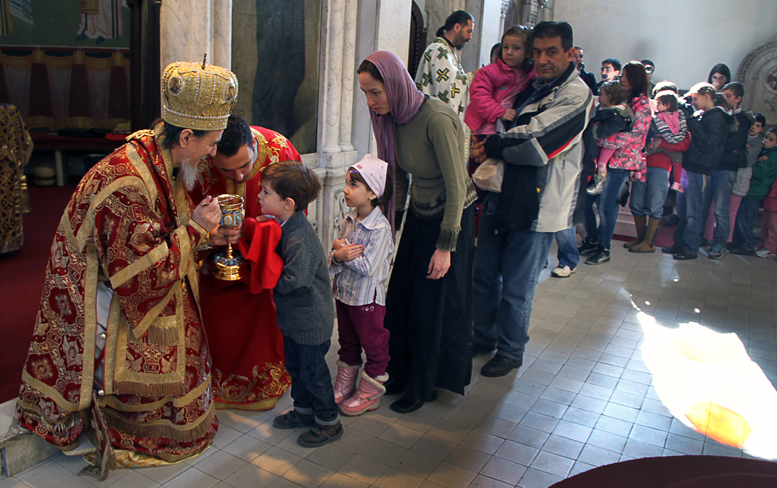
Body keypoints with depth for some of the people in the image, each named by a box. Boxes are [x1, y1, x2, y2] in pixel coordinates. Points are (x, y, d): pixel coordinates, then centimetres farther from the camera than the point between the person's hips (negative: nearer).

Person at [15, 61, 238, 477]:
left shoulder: (161, 163, -2)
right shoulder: (124, 184, -31)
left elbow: (169, 229, 13)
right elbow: (141, 272, -29)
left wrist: (211, 234, -1)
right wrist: (194, 229, -24)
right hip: (99, 297, -8)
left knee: (183, 341, 3)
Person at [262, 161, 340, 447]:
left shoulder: (300, 240, -30)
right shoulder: (282, 224, -1)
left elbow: (290, 281, -31)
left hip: (311, 321, -9)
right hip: (293, 317, 9)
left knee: (313, 371, 7)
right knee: (295, 366, 23)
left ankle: (328, 422, 26)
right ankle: (304, 410, 43)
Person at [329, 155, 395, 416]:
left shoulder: (380, 228, -22)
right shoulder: (348, 221, 1)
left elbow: (368, 267, -26)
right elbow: (333, 256, 3)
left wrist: (343, 250, -17)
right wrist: (338, 256, -20)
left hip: (367, 297, -7)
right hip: (343, 292, 7)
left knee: (373, 344, 10)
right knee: (347, 341, 21)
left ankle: (370, 393, 24)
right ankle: (344, 384, 37)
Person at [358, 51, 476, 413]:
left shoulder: (437, 119, -27)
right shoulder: (393, 118, -4)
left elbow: (456, 186, -24)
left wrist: (445, 245, -21)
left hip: (452, 216, -7)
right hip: (419, 213, 7)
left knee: (432, 305, 4)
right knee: (401, 297, 10)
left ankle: (423, 386, 23)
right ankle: (401, 373, 29)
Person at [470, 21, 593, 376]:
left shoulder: (576, 96, -10)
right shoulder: (530, 87, 14)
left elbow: (534, 145, -19)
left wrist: (489, 148, -7)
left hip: (537, 207, -7)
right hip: (500, 197, 7)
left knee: (517, 289, 4)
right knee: (483, 276, 15)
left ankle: (510, 352, 25)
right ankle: (483, 338, 34)